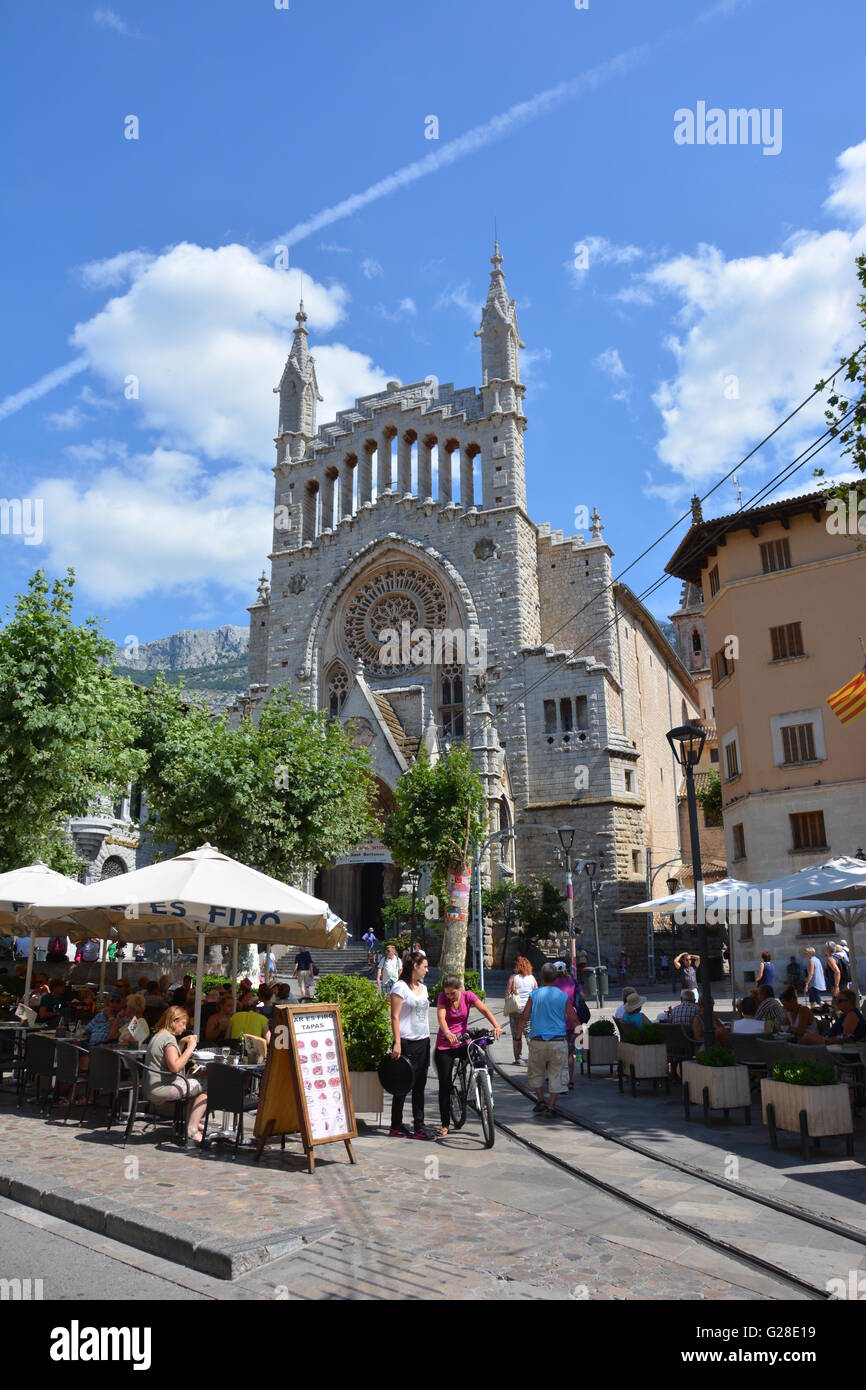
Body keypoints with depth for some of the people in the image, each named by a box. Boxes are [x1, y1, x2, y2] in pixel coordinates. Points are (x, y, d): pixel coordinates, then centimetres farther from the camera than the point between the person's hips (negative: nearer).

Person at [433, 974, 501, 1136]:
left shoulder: (468, 995, -7)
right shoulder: (442, 998, -12)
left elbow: (484, 1010, -17)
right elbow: (441, 1017, -27)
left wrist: (496, 1026, -35)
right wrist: (448, 1033, -48)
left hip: (463, 1042, 1)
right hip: (445, 1046, -1)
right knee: (445, 1085, 1)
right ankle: (444, 1124, 14)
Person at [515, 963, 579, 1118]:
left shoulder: (534, 995, 0)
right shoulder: (563, 997, 1)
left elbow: (524, 1018, -2)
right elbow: (574, 1020, 6)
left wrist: (518, 1037, 6)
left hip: (538, 1042, 0)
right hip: (558, 1042, 0)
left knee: (536, 1072, 20)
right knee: (556, 1075, 8)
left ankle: (540, 1101, 16)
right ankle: (551, 1108, 7)